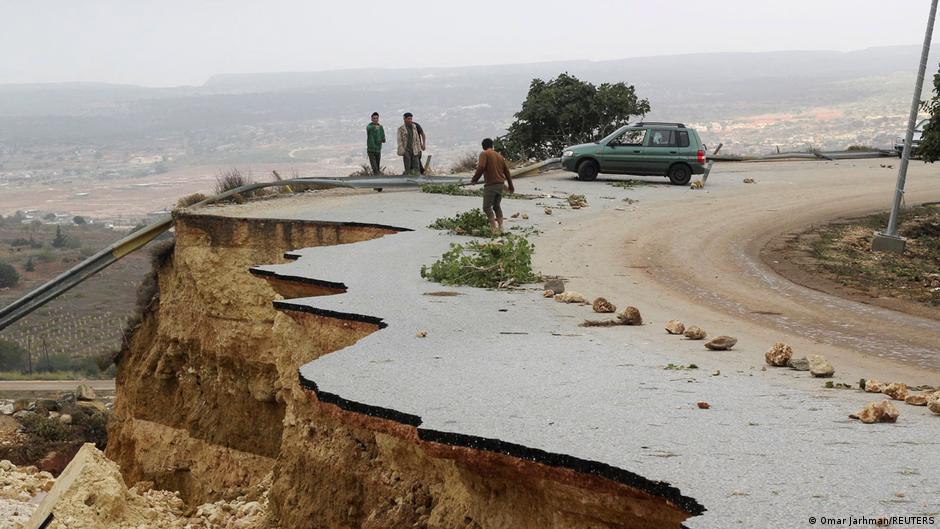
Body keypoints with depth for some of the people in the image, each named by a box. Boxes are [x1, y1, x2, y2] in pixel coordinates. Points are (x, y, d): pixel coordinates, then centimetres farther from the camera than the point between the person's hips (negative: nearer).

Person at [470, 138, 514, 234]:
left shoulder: (484, 154, -3)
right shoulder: (499, 155, 17)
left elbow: (481, 167, -19)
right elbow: (506, 170, 19)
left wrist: (474, 179, -8)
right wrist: (510, 185, 26)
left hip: (490, 185, -7)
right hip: (500, 184, 7)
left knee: (487, 207, -5)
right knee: (496, 206, 18)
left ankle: (494, 227, -18)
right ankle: (500, 227, 10)